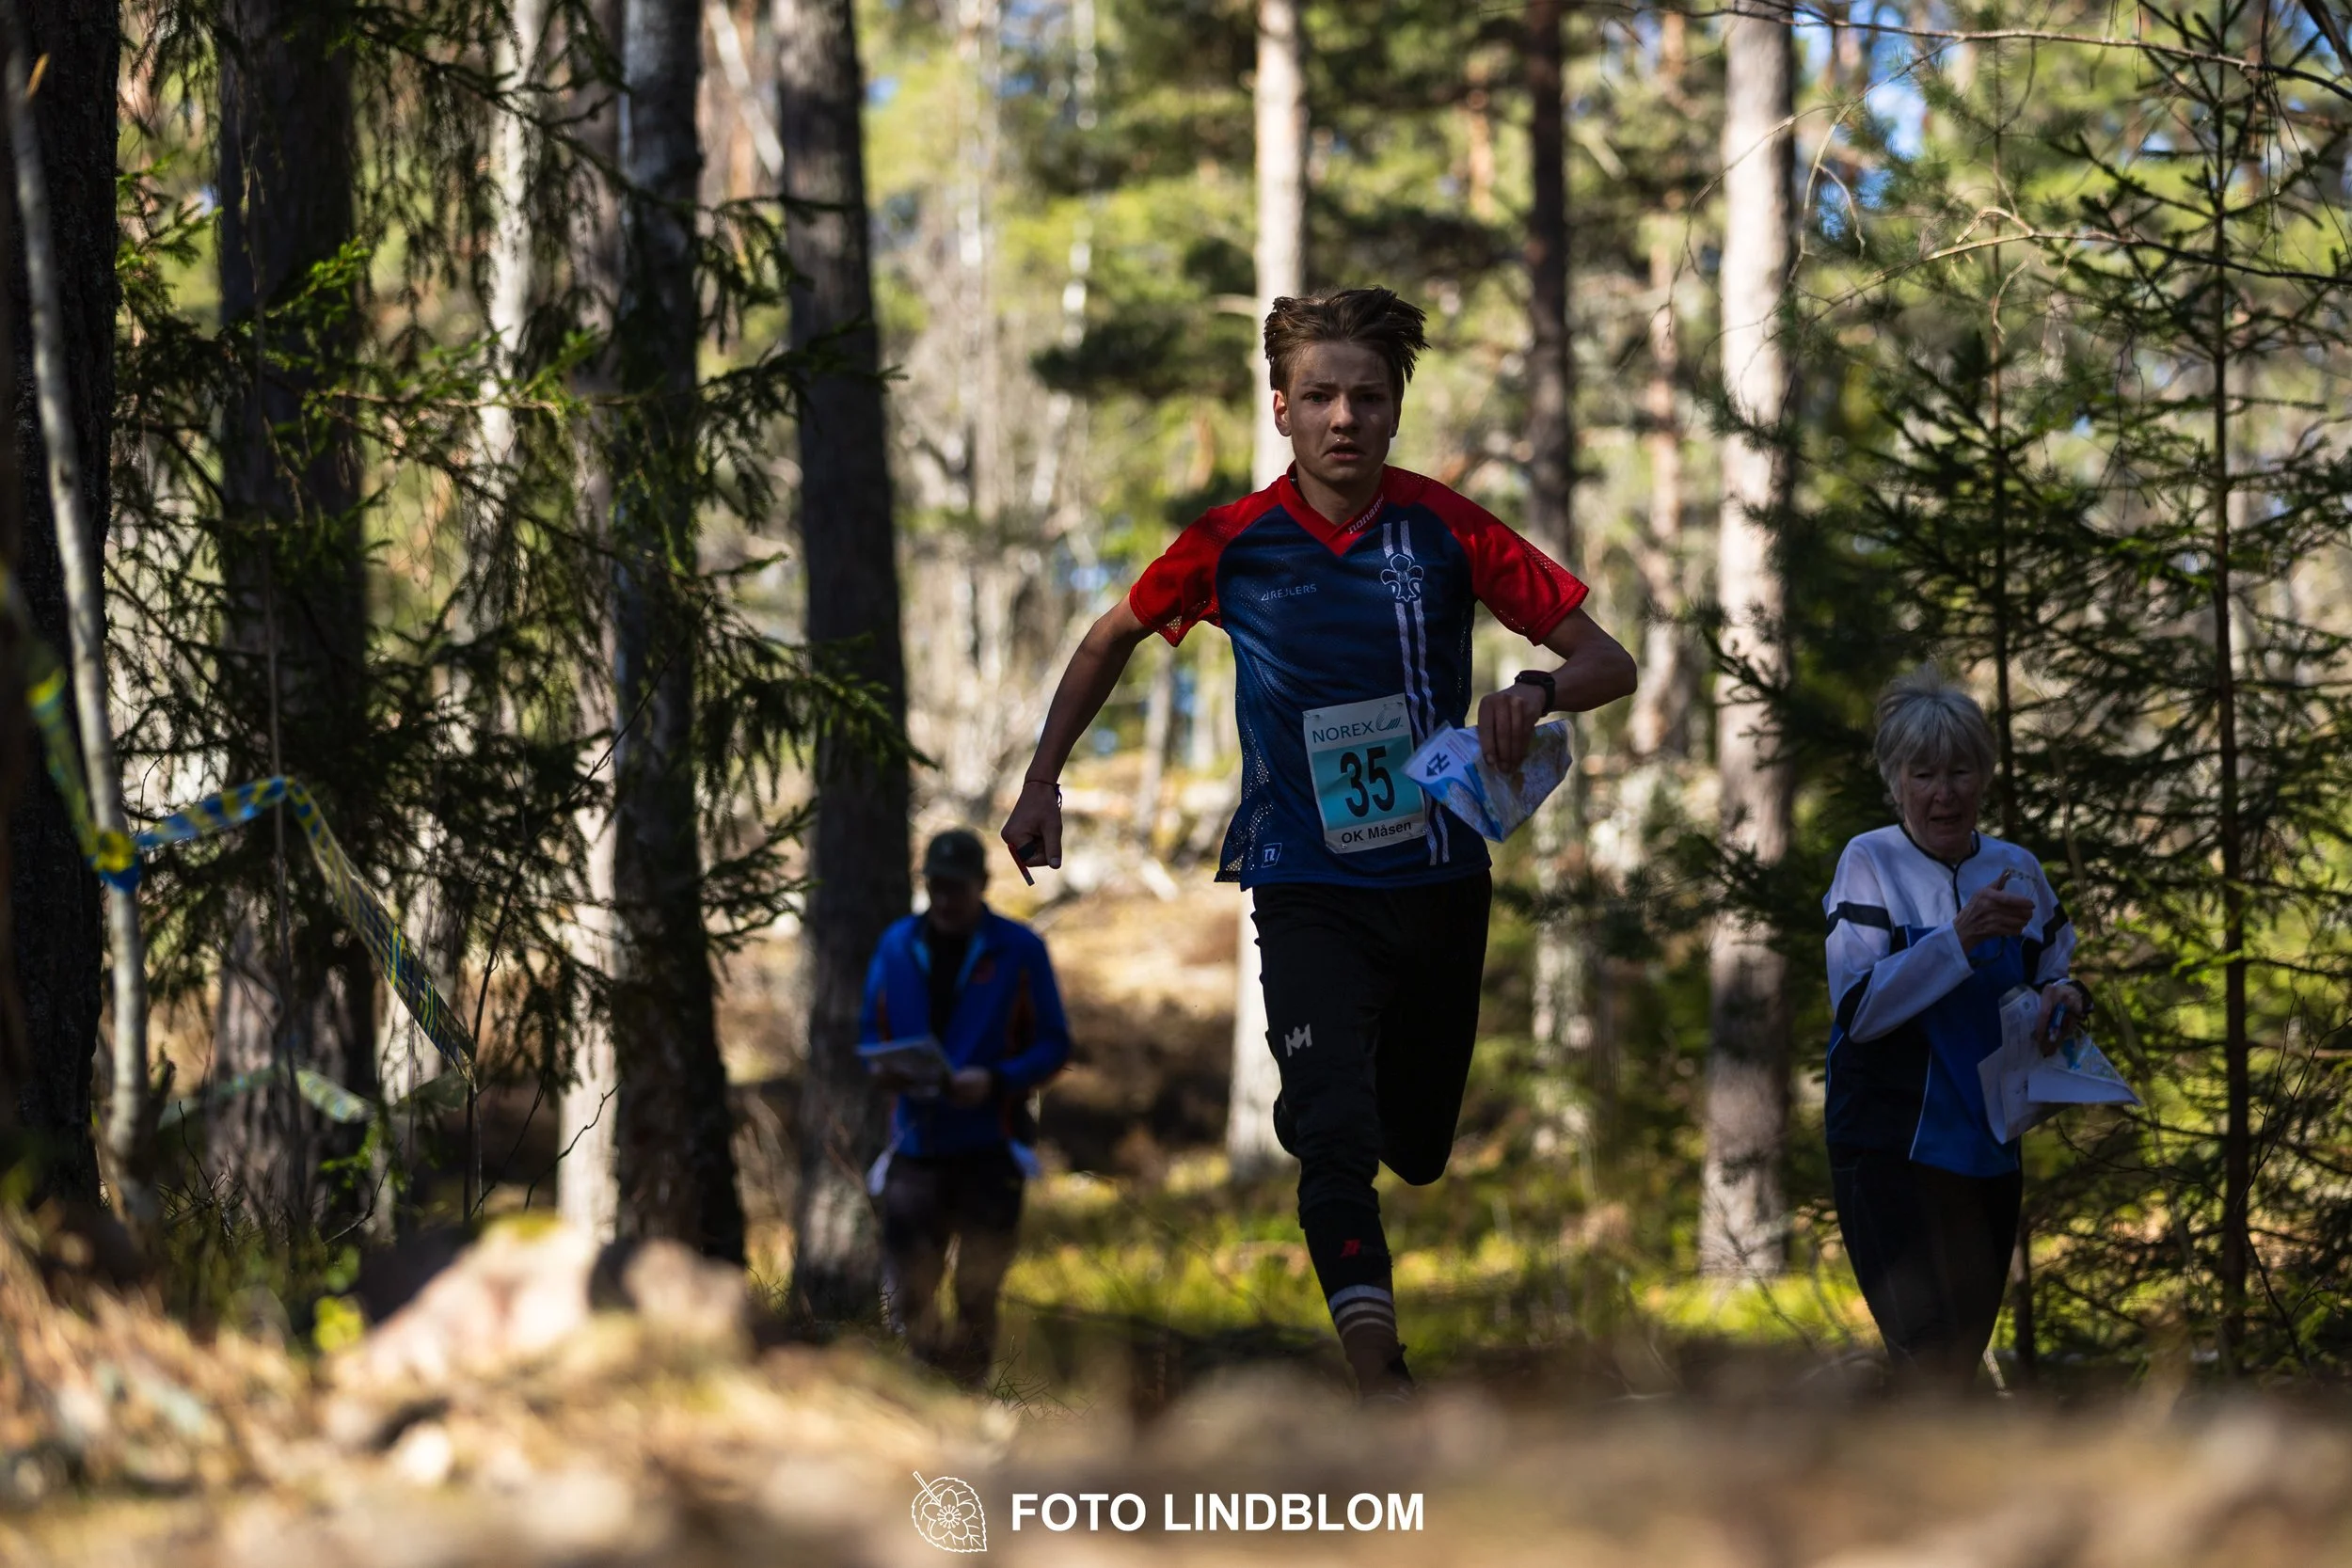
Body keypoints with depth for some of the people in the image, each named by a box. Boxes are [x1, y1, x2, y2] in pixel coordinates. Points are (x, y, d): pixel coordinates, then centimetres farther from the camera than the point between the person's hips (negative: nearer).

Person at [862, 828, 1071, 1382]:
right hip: (916, 1143, 2)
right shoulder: (898, 946, 10)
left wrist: (995, 1081, -17)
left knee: (977, 1293, 1)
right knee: (911, 1295, 0)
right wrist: (887, 1070, -7)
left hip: (988, 1145, -2)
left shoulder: (1018, 950, 0)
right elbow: (870, 1031, 16)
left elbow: (1053, 1045, 0)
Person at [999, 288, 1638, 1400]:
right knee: (1339, 1132, -21)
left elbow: (1607, 662, -5)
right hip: (1309, 891, -2)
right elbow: (1113, 639, 13)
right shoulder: (1233, 543, -6)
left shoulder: (1444, 530, -7)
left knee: (1417, 1148, 16)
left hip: (1441, 882, 2)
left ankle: (1292, 1118, 51)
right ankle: (1381, 1380, -24)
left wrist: (1536, 693, -27)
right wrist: (1042, 780, 7)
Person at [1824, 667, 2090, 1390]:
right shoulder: (1870, 862, -5)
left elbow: (2058, 974, 18)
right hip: (1892, 1144, -5)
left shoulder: (2015, 868, 8)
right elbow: (1857, 1007, -15)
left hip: (1991, 1145, 5)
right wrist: (1961, 939, -25)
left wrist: (2067, 998, -6)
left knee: (1966, 1354, 13)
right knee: (1930, 1348, -16)